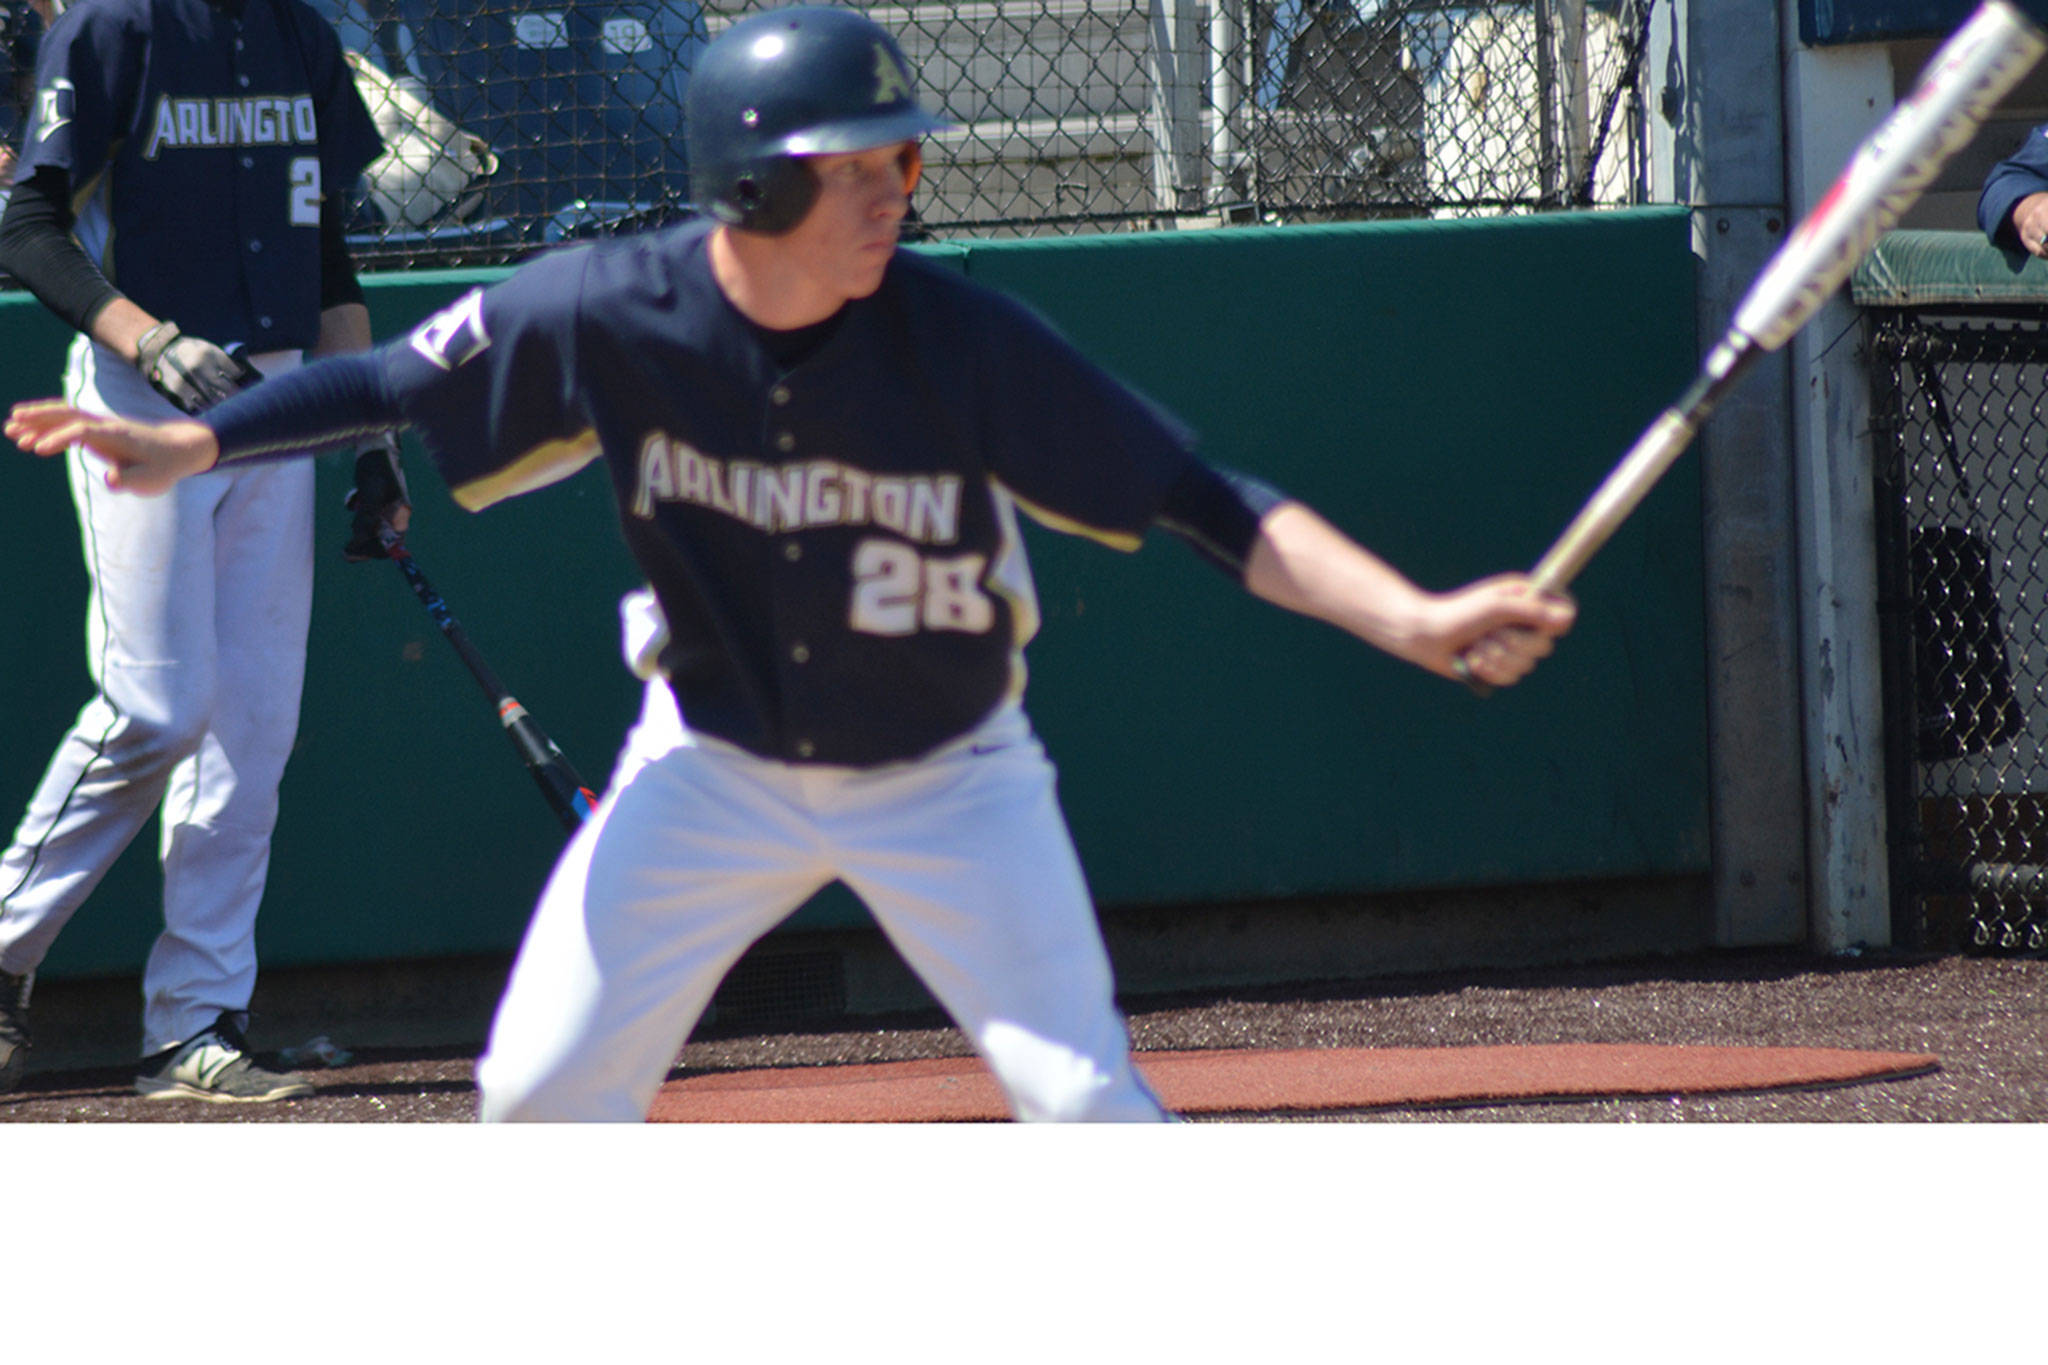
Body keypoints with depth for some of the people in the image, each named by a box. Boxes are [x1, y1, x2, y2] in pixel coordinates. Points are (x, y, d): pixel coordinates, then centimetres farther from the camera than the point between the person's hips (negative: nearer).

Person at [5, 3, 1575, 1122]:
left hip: (947, 775, -2)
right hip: (716, 769, 2)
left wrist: (1408, 616, -35)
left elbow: (1200, 498, -25)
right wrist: (191, 443, -21)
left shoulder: (964, 340, -26)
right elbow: (397, 388, -8)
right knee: (543, 1091, -1)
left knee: (1082, 1095, -12)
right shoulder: (617, 315, -21)